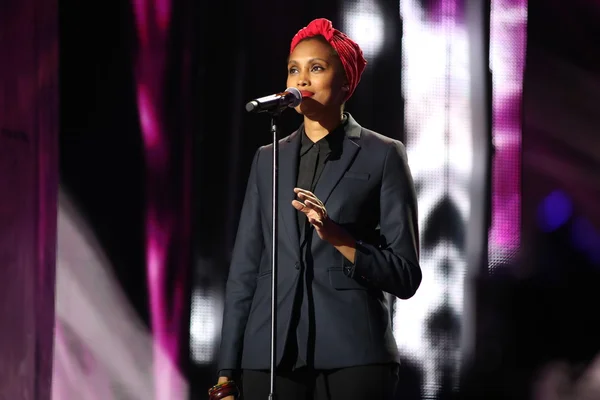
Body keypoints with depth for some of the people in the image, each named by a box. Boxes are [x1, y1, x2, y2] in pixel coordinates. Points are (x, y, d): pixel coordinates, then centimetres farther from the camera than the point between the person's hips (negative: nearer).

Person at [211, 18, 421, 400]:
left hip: (353, 354, -3)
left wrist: (335, 235, -17)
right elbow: (245, 269, 11)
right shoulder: (269, 159, 14)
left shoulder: (383, 156, 3)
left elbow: (405, 275, -2)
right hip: (271, 354, 3)